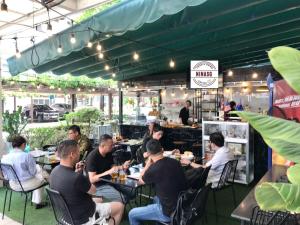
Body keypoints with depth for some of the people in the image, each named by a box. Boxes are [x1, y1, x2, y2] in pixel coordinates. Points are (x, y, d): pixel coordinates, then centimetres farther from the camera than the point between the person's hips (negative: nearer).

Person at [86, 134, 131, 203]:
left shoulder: (109, 153, 4)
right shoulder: (92, 157, -19)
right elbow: (92, 179, -21)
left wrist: (122, 167, -2)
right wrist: (108, 172, -28)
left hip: (109, 181, 7)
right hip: (98, 186, -7)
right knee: (121, 198, -26)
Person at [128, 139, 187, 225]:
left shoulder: (154, 169, -22)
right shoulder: (175, 162, -4)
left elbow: (140, 181, 0)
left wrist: (148, 162, 4)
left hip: (169, 211, -7)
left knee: (132, 214, 8)